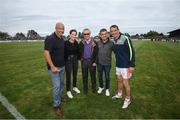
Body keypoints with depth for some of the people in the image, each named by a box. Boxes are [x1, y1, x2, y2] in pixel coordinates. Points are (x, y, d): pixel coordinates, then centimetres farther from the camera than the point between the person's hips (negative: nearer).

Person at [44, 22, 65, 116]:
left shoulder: (62, 39, 7)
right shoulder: (50, 39, -17)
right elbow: (46, 53, -22)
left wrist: (63, 64, 14)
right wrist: (52, 67, -24)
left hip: (62, 66, 8)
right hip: (54, 67, -7)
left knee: (61, 83, 19)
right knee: (56, 86, -2)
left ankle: (59, 97, 41)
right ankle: (56, 105, 14)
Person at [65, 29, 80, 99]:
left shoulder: (76, 43, 0)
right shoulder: (66, 43, -13)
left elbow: (78, 52, 8)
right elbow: (63, 53, -11)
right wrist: (64, 61, -13)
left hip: (75, 60, 5)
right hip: (68, 61, -4)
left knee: (75, 75, 18)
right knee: (68, 76, 4)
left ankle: (74, 87, 40)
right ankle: (68, 91, 21)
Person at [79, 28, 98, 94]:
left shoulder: (94, 42, -4)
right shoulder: (81, 43, 2)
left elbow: (96, 53, -5)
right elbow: (79, 52, 8)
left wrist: (95, 61, -9)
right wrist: (80, 58, -5)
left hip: (92, 61, -2)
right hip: (84, 61, 2)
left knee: (93, 76, 10)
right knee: (84, 76, 12)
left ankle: (94, 88, 28)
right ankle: (85, 89, 27)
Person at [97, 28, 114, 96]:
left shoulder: (111, 43, -12)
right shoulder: (98, 43, -3)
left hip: (107, 64, -2)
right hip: (99, 63, 3)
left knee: (107, 77, 12)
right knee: (100, 76, 17)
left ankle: (107, 89, 35)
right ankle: (101, 87, 42)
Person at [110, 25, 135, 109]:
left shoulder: (125, 39, -17)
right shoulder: (114, 41, 5)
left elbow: (131, 52, -17)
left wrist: (132, 65, -18)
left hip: (126, 66, -7)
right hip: (118, 65, 7)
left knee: (125, 83, 2)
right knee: (119, 80, 20)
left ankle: (127, 99, 23)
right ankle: (119, 94, 42)